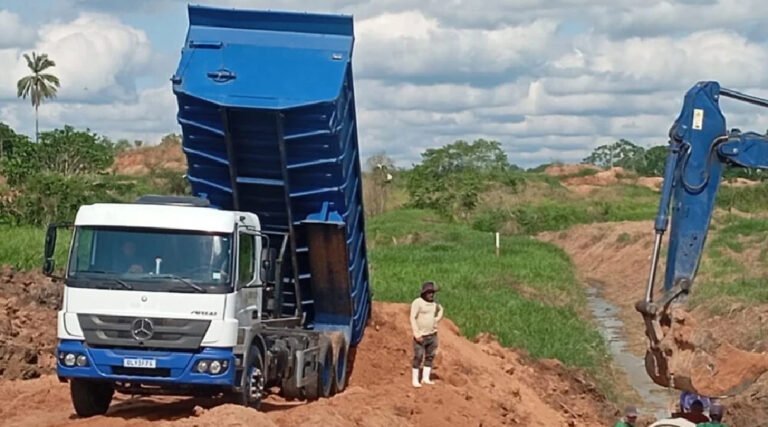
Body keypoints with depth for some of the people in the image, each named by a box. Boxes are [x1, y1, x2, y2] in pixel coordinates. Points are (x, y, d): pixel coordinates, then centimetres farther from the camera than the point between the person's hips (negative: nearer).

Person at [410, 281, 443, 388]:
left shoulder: (434, 303, 7)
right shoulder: (417, 302, -13)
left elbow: (440, 310, 30)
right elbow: (413, 318, -16)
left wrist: (437, 320, 12)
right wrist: (417, 334, -20)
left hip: (432, 335, 6)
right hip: (420, 336, -6)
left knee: (430, 357, 7)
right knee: (418, 357, -5)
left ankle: (426, 378, 14)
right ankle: (415, 380, 1)